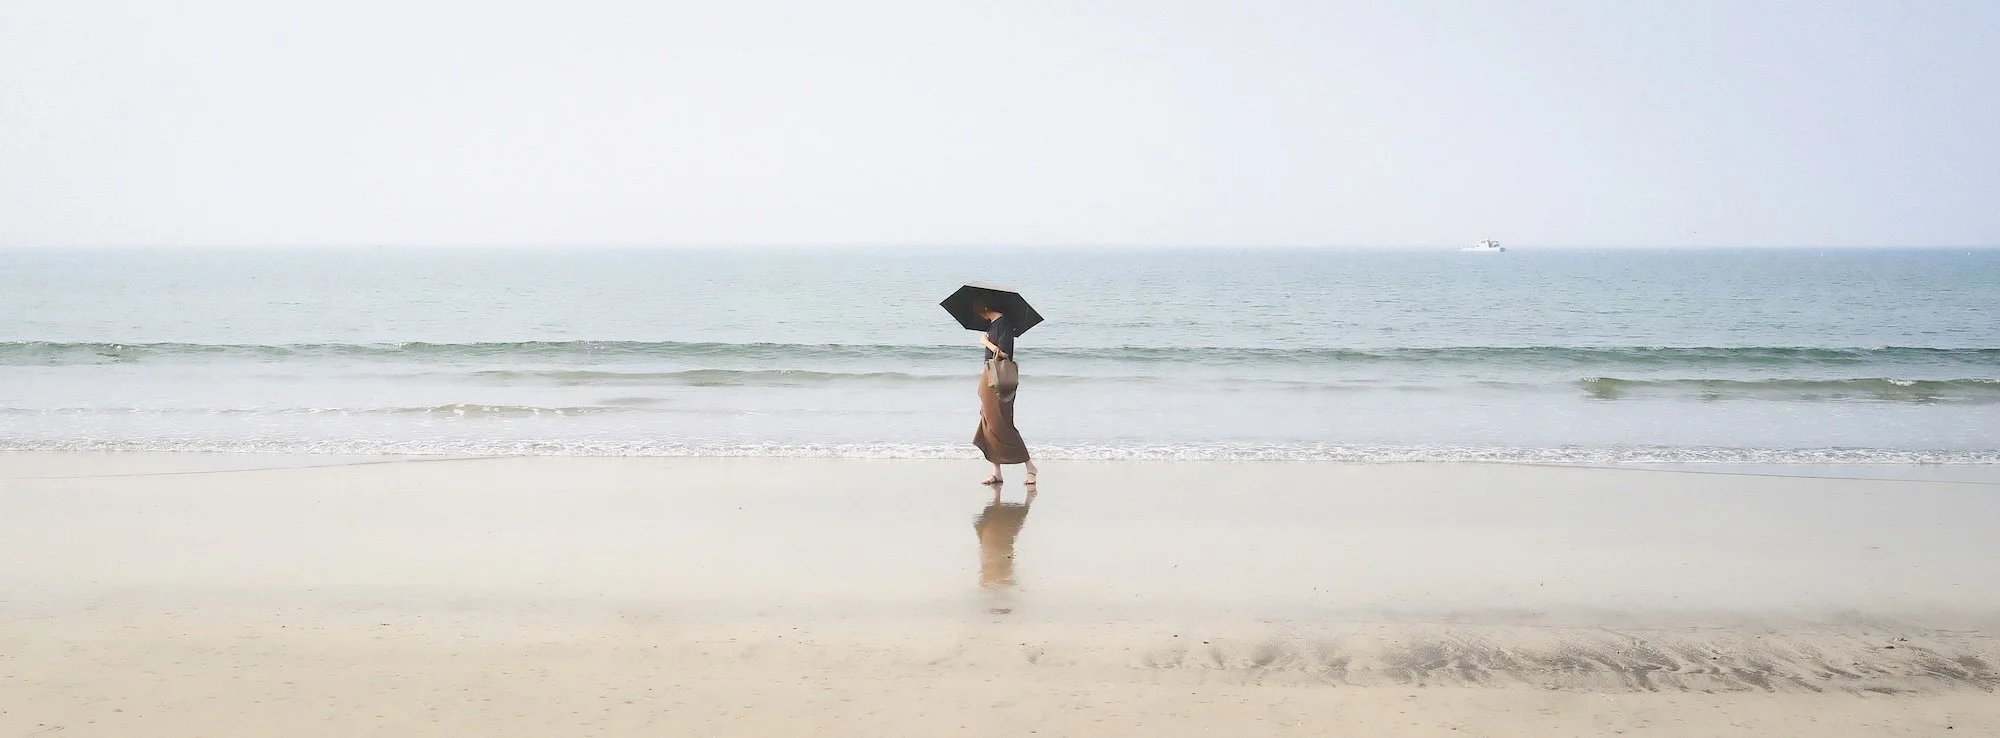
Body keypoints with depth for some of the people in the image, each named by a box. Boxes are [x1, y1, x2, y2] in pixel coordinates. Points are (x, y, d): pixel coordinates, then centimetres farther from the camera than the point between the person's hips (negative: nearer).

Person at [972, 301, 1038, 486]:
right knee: (989, 427, 8)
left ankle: (1030, 466, 2)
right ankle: (997, 473, 12)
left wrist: (986, 342, -10)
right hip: (990, 379, 9)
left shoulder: (1004, 323, -14)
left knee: (1001, 426, -7)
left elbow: (1003, 353, -22)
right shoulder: (991, 324, 13)